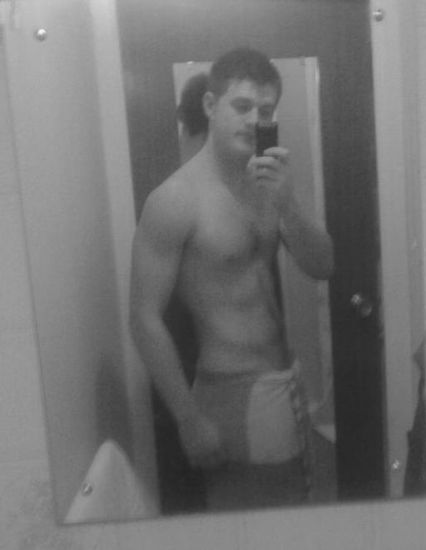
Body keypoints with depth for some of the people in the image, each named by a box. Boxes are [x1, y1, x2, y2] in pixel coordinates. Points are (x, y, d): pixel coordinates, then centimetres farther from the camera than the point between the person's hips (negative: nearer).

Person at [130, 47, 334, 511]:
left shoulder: (265, 182, 5)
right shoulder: (174, 201, -18)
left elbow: (322, 267, 0)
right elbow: (145, 320, -18)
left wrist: (286, 203, -18)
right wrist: (190, 419, -16)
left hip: (287, 383, 8)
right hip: (234, 396, -7)